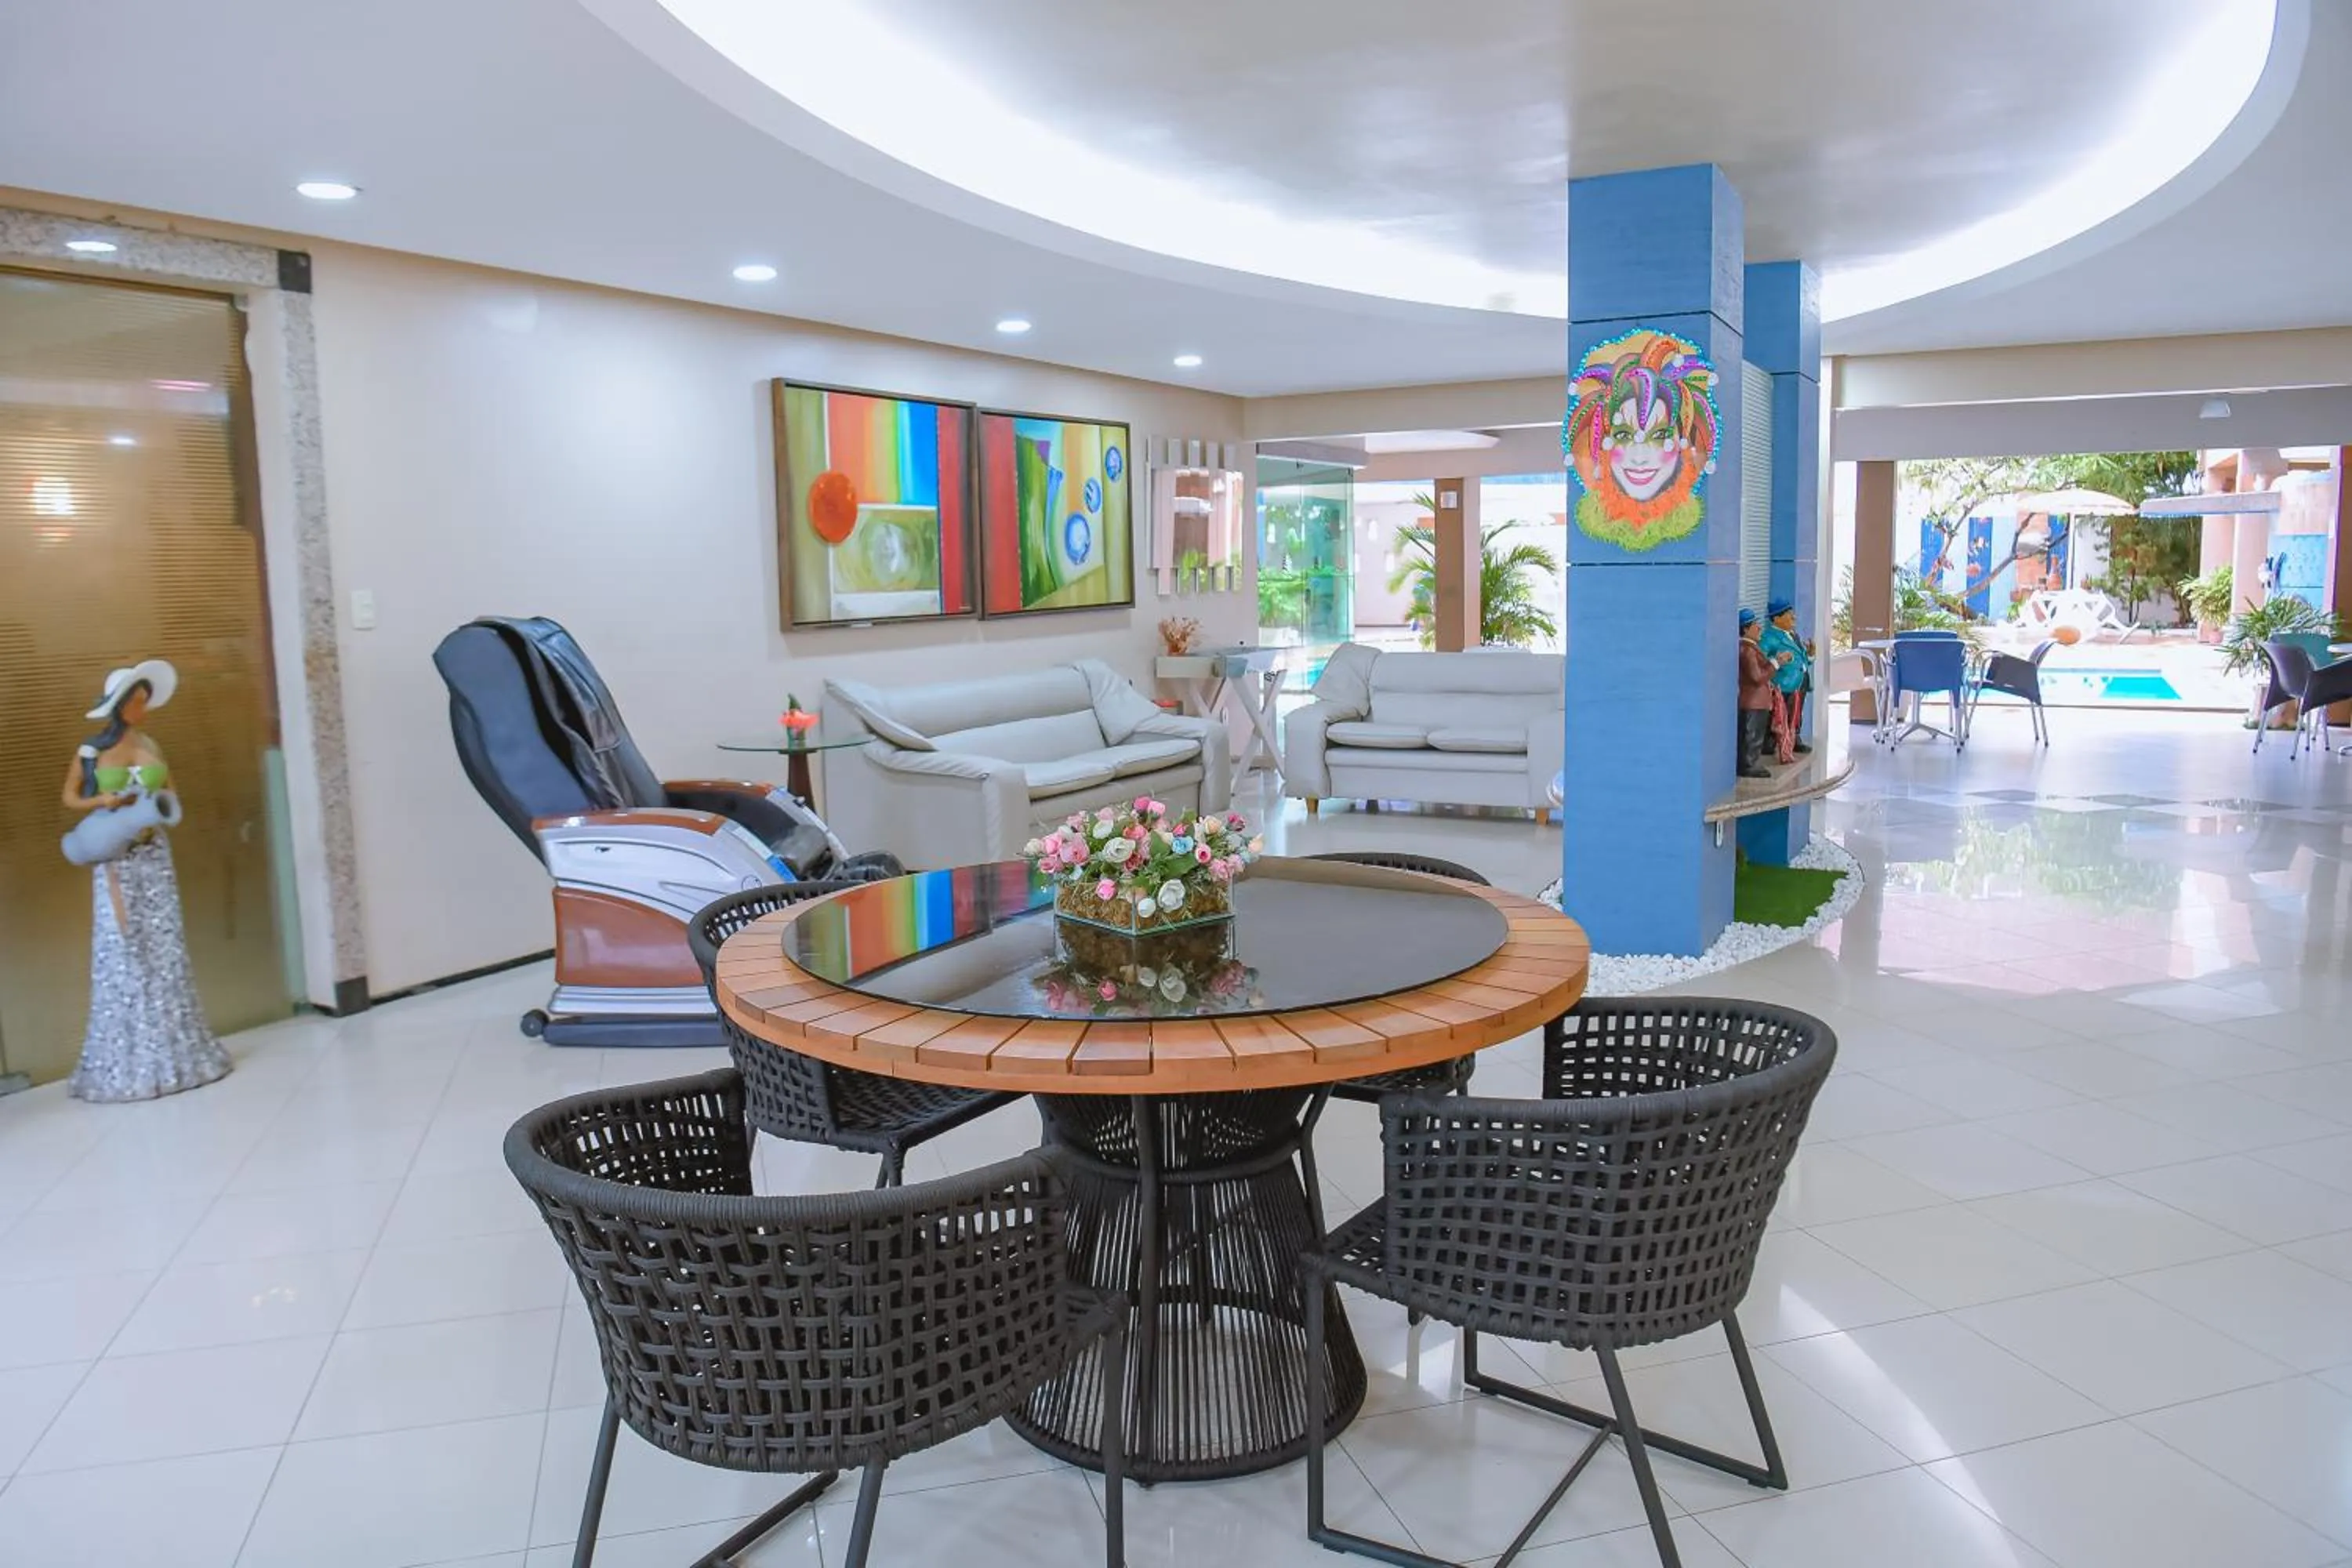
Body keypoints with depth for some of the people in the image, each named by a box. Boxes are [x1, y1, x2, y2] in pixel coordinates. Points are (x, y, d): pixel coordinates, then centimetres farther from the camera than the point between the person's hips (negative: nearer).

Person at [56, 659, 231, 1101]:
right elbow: (70, 797, 4)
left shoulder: (151, 745, 9)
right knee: (124, 950, -4)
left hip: (154, 852, 4)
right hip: (114, 856, -4)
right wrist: (103, 802, -15)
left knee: (165, 946, 4)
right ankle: (130, 1061, 2)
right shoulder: (92, 749, -2)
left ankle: (176, 1049, 12)